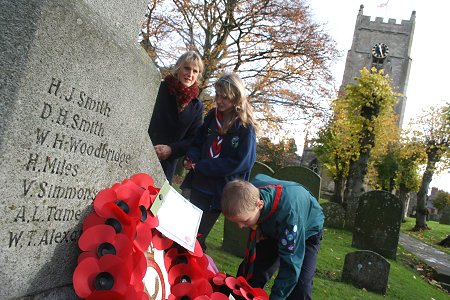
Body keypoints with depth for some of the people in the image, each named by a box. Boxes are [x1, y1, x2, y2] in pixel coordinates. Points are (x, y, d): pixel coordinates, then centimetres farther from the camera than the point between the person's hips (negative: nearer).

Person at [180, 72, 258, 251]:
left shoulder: (245, 128, -14)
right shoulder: (212, 116, 5)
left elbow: (239, 163, -18)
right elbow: (198, 142, 12)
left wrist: (199, 166, -18)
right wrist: (191, 158, -11)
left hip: (218, 192, -5)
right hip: (199, 184, 5)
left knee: (197, 236, 4)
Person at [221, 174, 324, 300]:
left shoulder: (288, 212, -45)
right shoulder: (249, 192, -29)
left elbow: (290, 264, -37)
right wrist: (257, 228, -14)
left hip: (307, 232, -4)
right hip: (274, 230, 5)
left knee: (299, 289, -19)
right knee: (250, 272, -4)